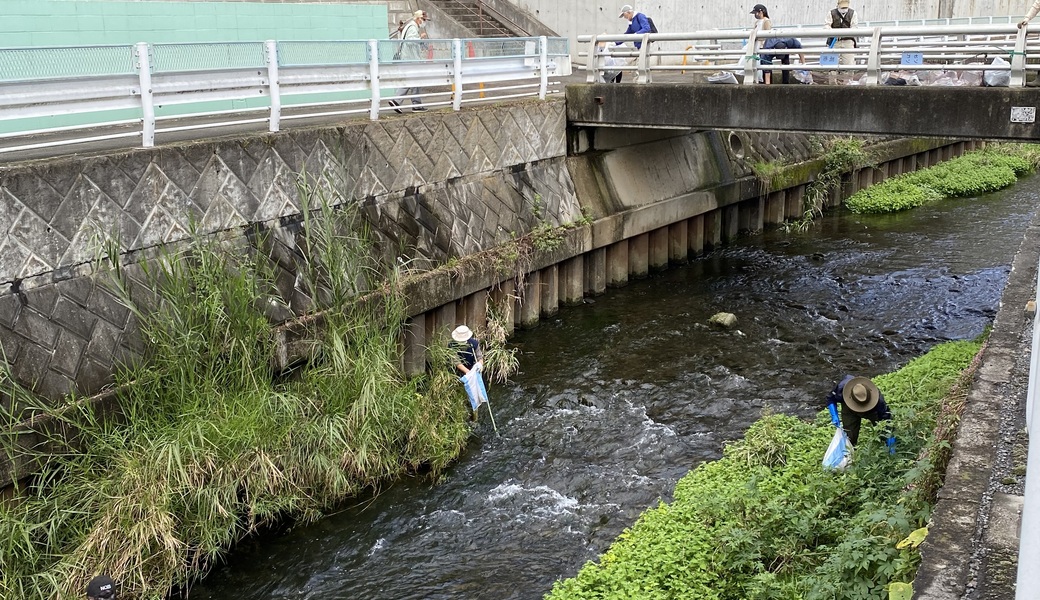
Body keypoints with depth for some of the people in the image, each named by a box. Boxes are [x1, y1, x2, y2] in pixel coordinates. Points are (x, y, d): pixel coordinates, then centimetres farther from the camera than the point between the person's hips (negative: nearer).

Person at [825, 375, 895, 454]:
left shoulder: (877, 398, -42)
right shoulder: (842, 387, -40)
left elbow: (887, 416, -32)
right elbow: (830, 399, -17)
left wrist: (890, 439, -34)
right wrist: (834, 417, -27)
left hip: (872, 410, 0)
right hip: (849, 409, 1)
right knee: (849, 436, -7)